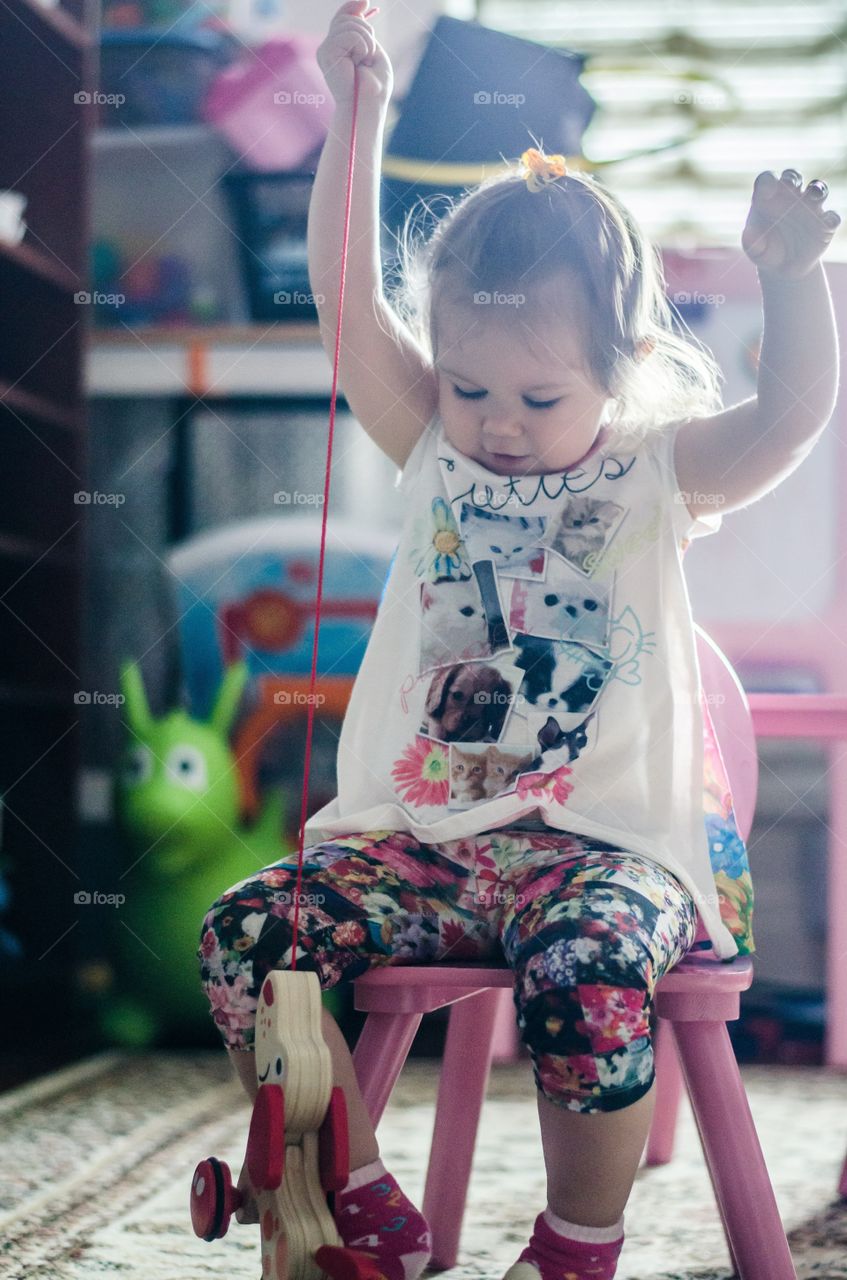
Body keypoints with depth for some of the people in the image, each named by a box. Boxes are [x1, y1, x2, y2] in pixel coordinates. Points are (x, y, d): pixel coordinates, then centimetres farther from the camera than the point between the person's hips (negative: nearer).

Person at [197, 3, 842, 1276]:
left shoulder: (656, 477, 4)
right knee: (247, 932, -20)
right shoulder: (435, 453, 10)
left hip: (602, 845, -3)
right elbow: (348, 299, 1)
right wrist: (356, 120, -7)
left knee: (586, 976, -35)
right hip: (415, 837, 3)